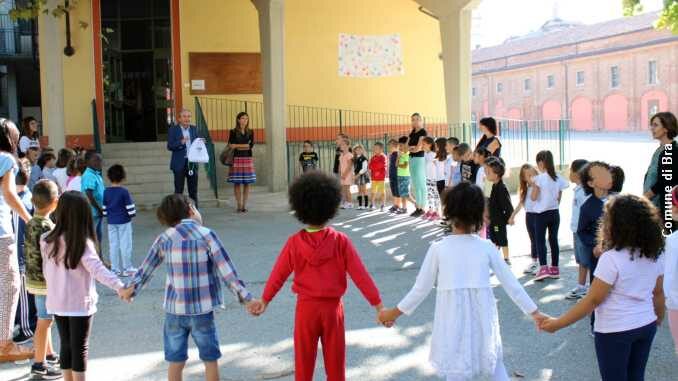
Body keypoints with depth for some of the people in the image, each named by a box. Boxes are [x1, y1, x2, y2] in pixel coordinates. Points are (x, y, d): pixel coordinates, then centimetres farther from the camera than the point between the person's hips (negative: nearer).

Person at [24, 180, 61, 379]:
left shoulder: (31, 223, 3)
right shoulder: (47, 226, -23)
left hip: (34, 279, 9)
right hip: (45, 281, -9)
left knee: (44, 319, 21)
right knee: (44, 322, 1)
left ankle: (49, 355, 36)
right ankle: (39, 366, 9)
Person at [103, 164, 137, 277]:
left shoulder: (106, 192, -1)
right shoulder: (124, 191, -14)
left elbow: (104, 208, 5)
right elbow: (130, 208, -12)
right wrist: (132, 214, 7)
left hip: (111, 222, 4)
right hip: (124, 222, -4)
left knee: (113, 245, 9)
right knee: (125, 245, 3)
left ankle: (115, 269, 13)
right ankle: (127, 269, 7)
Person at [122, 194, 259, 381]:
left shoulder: (164, 238, 0)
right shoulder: (206, 235, -8)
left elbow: (146, 269, 10)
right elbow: (226, 271, -11)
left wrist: (131, 289, 28)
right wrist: (246, 298, -7)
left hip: (174, 310, 3)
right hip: (202, 310, -2)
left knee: (176, 361, 13)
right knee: (210, 360, 12)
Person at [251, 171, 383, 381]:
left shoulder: (294, 242, -10)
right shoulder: (340, 241, -12)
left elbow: (279, 275, 0)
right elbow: (360, 275, -12)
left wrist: (265, 300, 15)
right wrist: (378, 304, -7)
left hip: (306, 307, 0)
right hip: (333, 307, 0)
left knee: (304, 360, 14)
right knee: (335, 361, 12)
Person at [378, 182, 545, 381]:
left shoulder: (438, 248, -6)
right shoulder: (487, 247, -3)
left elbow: (421, 288, -1)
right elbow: (510, 283, 1)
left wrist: (394, 312, 13)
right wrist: (534, 311, 12)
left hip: (453, 324, -1)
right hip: (482, 322, 1)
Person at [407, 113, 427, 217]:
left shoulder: (423, 132, -7)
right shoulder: (412, 132, 15)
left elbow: (418, 148, -13)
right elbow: (407, 146, 10)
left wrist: (410, 148, 4)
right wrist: (413, 147, -9)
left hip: (419, 158, -8)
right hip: (412, 158, 8)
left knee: (421, 184, -6)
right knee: (414, 184, 9)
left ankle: (422, 208, -3)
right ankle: (417, 207, 14)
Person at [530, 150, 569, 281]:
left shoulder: (539, 178, -13)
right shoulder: (558, 178, 4)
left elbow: (533, 197, -13)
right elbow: (559, 197, 8)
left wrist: (533, 185, 2)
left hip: (542, 213, -5)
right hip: (555, 213, 5)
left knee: (540, 241, -1)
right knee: (553, 240, 11)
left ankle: (543, 268, -13)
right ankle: (554, 268, 16)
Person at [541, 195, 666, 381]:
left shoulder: (612, 258, -23)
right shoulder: (655, 254, -2)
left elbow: (592, 300, -19)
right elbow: (658, 292, 9)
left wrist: (557, 324, -12)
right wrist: (659, 318, 28)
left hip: (615, 331, -6)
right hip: (646, 326, 6)